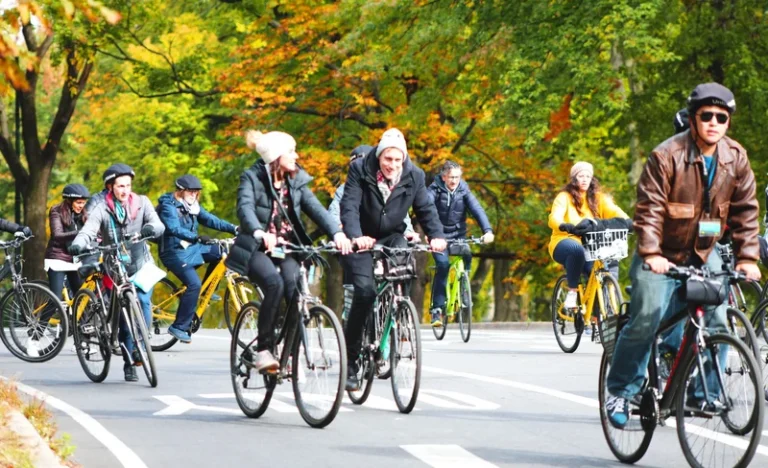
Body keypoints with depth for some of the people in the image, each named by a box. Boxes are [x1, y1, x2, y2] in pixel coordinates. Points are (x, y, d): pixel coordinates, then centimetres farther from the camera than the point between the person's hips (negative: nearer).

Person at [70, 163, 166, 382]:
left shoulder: (141, 203, -3)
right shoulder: (102, 210, -8)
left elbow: (158, 225, -15)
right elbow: (88, 231, -21)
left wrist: (151, 228, -40)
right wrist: (77, 245, -44)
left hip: (141, 265, 0)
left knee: (142, 301, -24)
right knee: (123, 313, 0)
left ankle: (140, 346, -16)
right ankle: (129, 363, 10)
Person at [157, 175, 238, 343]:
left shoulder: (192, 206, 11)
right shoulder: (168, 206, -13)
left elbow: (210, 220, 2)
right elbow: (174, 229, -28)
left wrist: (233, 228, -12)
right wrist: (197, 237, -42)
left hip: (191, 248, 8)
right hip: (174, 252, -8)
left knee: (220, 252, -8)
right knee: (194, 284, -24)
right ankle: (179, 327, -18)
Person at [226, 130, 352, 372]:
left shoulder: (297, 181, 9)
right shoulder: (252, 178, -5)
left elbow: (316, 208, -5)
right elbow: (245, 208, -23)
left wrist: (337, 233, -25)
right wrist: (259, 233, -45)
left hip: (286, 250, 4)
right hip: (257, 250, -4)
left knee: (296, 291, -24)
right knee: (274, 284, -32)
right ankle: (263, 350, -23)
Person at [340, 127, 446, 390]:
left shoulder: (414, 176, -5)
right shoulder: (360, 171, -14)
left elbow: (425, 209, -4)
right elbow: (349, 206, -23)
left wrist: (436, 236, -22)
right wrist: (355, 236, -40)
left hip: (392, 237, 3)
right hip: (363, 240, -3)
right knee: (365, 290, -21)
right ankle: (350, 362, -12)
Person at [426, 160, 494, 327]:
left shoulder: (464, 191, -4)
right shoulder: (435, 190, -12)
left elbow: (477, 210, -16)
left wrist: (487, 230, -32)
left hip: (458, 235, 2)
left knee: (467, 255, -26)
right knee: (443, 264, -23)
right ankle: (437, 308, -16)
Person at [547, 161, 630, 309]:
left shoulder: (598, 197, 12)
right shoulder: (564, 197, 2)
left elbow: (613, 210, -6)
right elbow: (554, 218, -16)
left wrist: (626, 220, -29)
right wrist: (566, 227, -40)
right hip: (565, 243, -3)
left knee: (610, 267, -25)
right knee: (577, 249, -39)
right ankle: (572, 292, -20)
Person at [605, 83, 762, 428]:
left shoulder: (736, 159, -3)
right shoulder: (666, 156, -18)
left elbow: (745, 211, 1)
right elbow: (649, 208, -20)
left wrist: (747, 257, -9)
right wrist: (651, 253, -31)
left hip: (704, 253, 4)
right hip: (662, 256, -4)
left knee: (716, 320, -7)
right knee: (646, 319, -15)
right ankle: (620, 390, 0)